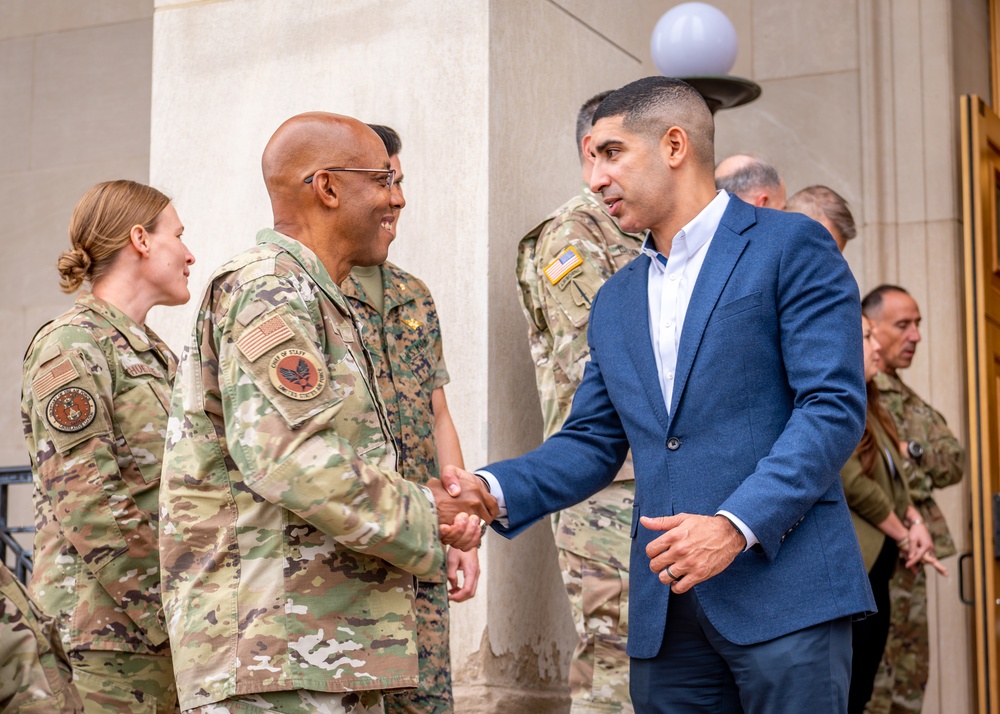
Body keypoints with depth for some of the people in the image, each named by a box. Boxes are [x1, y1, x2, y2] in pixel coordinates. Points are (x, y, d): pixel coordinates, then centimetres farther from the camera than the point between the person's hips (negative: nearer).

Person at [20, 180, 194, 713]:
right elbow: (88, 507, -16)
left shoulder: (153, 353, 19)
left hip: (165, 629, 8)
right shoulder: (73, 346, -8)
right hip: (110, 628, -8)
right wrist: (168, 626, -17)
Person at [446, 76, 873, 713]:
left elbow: (834, 407, -9)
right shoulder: (615, 302, 20)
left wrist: (736, 526, -19)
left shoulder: (791, 248, -1)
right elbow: (592, 444, 19)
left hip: (784, 587, -5)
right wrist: (495, 489, 0)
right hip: (665, 609, 6)